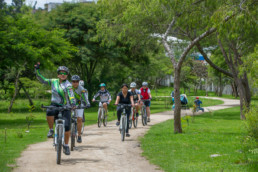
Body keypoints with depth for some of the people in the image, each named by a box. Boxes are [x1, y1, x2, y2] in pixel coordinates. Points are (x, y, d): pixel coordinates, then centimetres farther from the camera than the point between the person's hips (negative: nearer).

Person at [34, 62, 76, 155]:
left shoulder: (68, 84, -6)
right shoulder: (53, 81, 6)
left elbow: (71, 94, -21)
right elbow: (42, 80, 11)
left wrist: (73, 103, -39)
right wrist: (37, 70, 0)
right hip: (55, 105, 2)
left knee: (67, 126, -13)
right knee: (49, 112, -36)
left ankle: (66, 145, 7)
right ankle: (51, 130, -13)